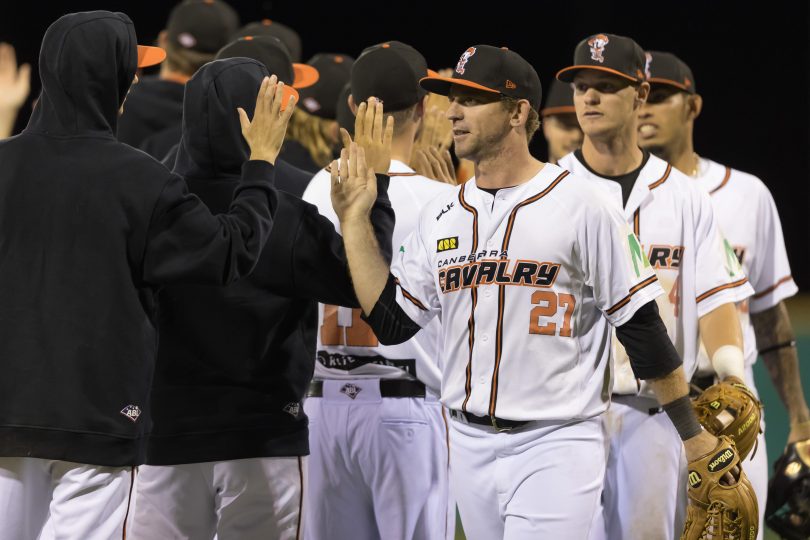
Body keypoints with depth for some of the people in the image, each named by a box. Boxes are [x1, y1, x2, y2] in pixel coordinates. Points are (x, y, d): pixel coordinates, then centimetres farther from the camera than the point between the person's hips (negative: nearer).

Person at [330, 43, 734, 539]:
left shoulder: (581, 205, -6)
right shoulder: (441, 216, 11)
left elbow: (641, 325, -5)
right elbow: (391, 322, 8)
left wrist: (692, 433, -4)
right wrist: (355, 220, 4)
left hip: (557, 445, -6)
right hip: (471, 446, 6)